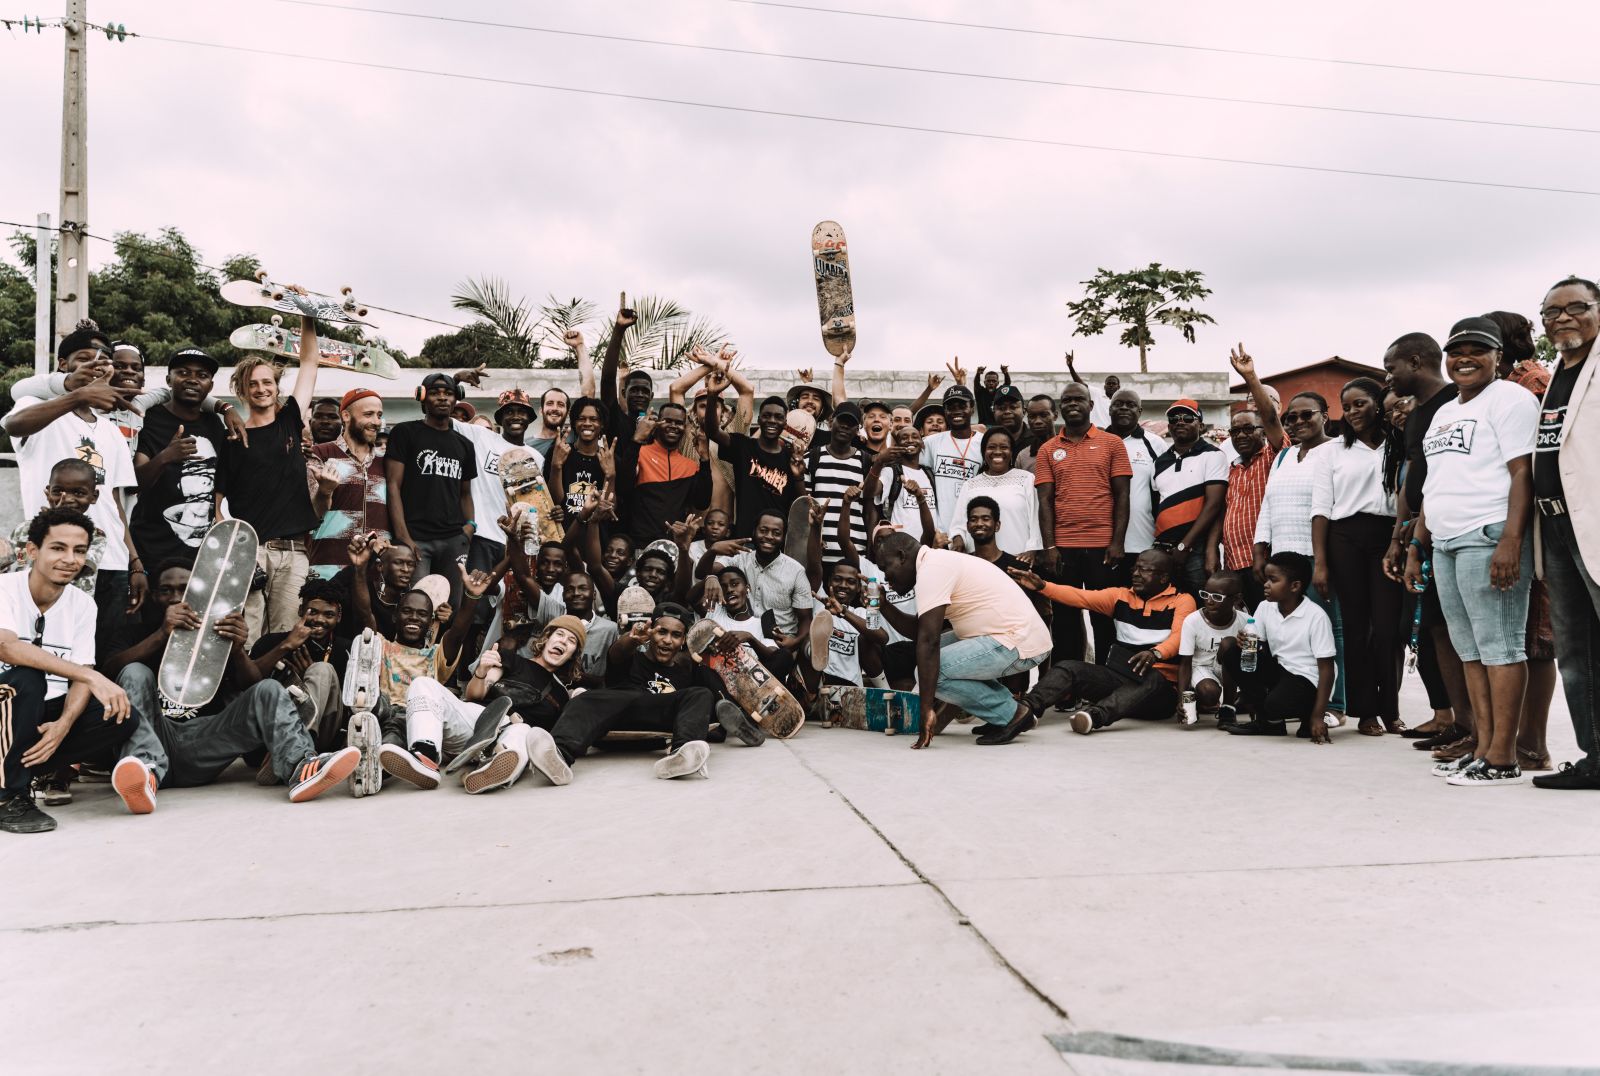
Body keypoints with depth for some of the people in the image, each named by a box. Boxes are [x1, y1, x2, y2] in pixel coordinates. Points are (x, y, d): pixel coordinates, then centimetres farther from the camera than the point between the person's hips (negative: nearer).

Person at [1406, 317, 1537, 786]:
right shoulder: (1444, 412, 23)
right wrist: (1416, 545, 20)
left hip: (1488, 539, -8)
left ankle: (1502, 758, -4)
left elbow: (1523, 473, -12)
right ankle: (1482, 746, 13)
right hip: (1445, 544, 9)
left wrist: (1511, 541, -21)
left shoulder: (1508, 398, -2)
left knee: (1499, 645, -7)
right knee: (1469, 649, 8)